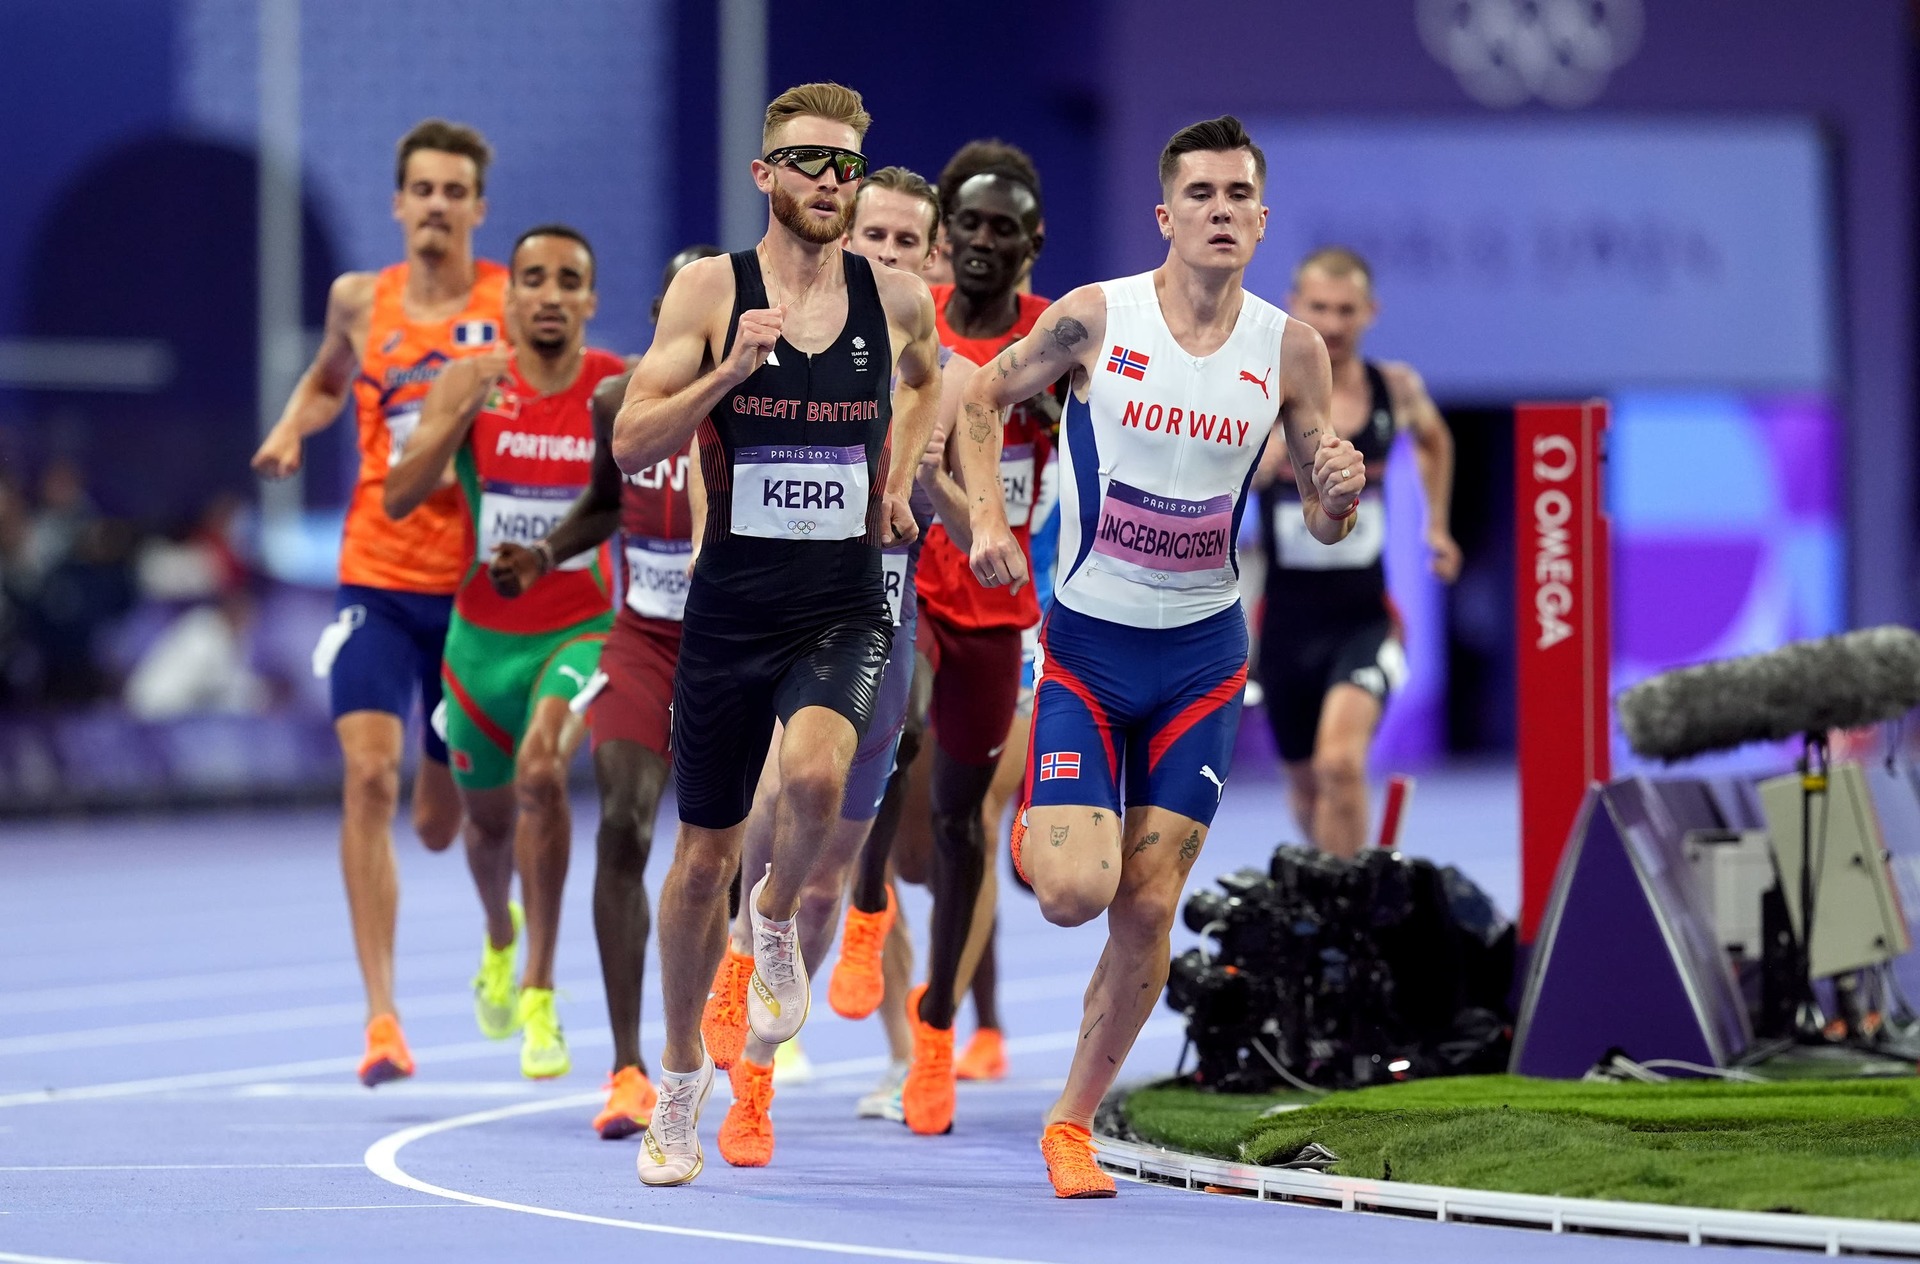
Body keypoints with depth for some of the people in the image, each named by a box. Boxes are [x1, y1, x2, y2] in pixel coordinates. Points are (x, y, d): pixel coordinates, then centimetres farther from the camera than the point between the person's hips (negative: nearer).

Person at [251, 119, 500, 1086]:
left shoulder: (514, 302, -2)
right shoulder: (360, 300, 4)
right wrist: (291, 429, 4)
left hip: (480, 587, -1)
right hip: (378, 579, 1)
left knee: (441, 821, 8)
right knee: (369, 773, -19)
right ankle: (380, 1014, -17)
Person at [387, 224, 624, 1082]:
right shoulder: (470, 381, -8)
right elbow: (398, 499, -16)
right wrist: (464, 415, -29)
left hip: (579, 628, -2)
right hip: (482, 632, 2)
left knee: (541, 770, -28)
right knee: (488, 816, 16)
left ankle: (539, 992, -19)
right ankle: (499, 940, 51)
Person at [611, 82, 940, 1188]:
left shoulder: (898, 297, 2)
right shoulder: (711, 290, -5)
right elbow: (631, 444, -9)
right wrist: (731, 371, -22)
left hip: (846, 614, 0)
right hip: (730, 610, 0)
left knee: (815, 776, -30)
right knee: (706, 854, 9)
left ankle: (779, 922, 4)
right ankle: (683, 1074, 29)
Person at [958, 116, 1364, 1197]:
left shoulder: (1291, 349, -4)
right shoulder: (1095, 318, -10)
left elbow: (1323, 523, 4)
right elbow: (983, 397, 6)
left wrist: (1339, 492, -19)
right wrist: (988, 518, -7)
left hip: (1202, 657, 2)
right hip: (1086, 646, -2)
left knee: (1148, 911, -1)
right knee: (1074, 892, -15)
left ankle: (1073, 1124, 16)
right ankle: (1036, 825, 22)